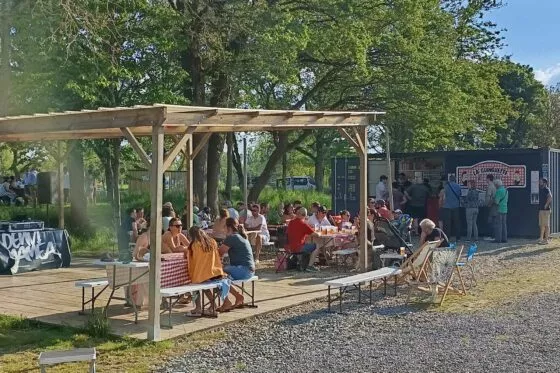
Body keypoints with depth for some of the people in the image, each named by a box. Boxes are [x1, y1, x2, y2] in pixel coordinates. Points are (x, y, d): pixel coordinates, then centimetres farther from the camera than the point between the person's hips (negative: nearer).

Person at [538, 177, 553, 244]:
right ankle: (541, 238, 19)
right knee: (541, 225, 13)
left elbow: (550, 197, -31)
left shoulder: (546, 189, -13)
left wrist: (546, 205, -23)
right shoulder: (541, 189, 14)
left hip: (545, 210, -9)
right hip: (541, 209, 9)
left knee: (546, 225, -4)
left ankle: (546, 239, 0)